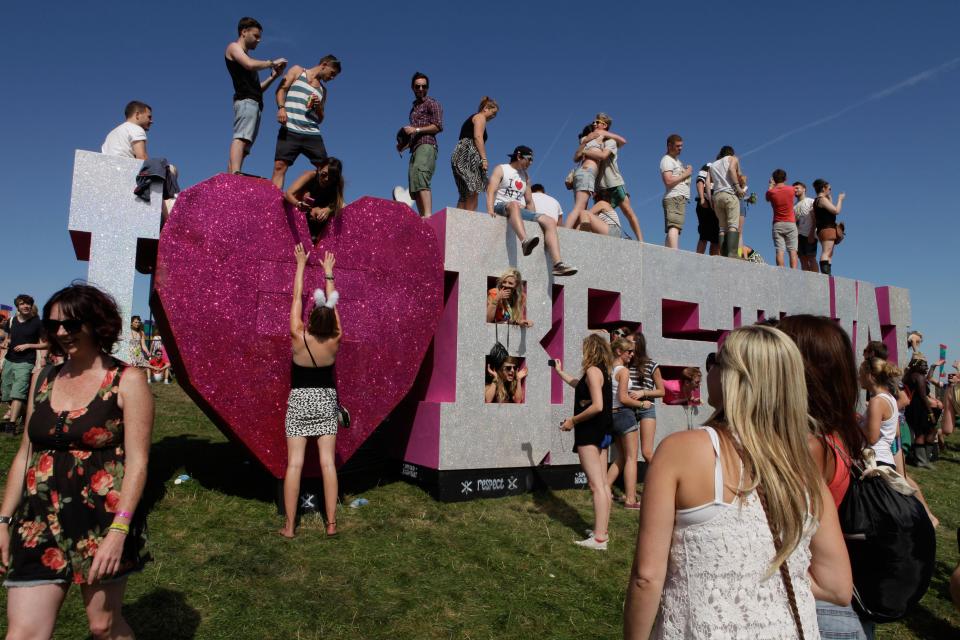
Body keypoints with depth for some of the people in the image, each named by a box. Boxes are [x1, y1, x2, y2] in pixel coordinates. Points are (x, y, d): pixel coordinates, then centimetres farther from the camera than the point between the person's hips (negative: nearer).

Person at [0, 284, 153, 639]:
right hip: (39, 523, 5)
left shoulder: (127, 382, -9)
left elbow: (137, 461, -13)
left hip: (103, 524, -4)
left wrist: (118, 530, -19)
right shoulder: (44, 380, 8)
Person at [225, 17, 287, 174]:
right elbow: (250, 65, -11)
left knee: (243, 149, -3)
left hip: (254, 103, 8)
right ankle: (235, 178, -44)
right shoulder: (233, 47, 11)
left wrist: (273, 76, 18)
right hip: (246, 101, -8)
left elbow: (257, 88, 29)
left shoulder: (245, 56, 34)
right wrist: (272, 63, 2)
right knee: (241, 138, -27)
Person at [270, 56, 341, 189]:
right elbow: (281, 89, 4)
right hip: (290, 130, -4)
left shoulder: (323, 89, 25)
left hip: (312, 134, 4)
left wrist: (319, 106, 5)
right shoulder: (297, 71, 15)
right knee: (279, 166, -14)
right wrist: (281, 108, -15)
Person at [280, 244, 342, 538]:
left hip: (299, 400, -2)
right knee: (328, 462, 2)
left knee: (294, 463, -1)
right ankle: (331, 523, 5)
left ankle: (289, 525, 3)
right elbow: (333, 304, 4)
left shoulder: (299, 337, -13)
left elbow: (297, 297, -3)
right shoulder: (335, 341, -9)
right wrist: (328, 273, 15)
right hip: (327, 401, 2)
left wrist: (301, 265, 7)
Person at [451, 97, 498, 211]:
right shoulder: (480, 117, 4)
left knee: (464, 195, 4)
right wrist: (484, 159, -18)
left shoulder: (470, 120, 32)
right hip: (468, 154, -9)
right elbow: (478, 137, -12)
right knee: (473, 191, -17)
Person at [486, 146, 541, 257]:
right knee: (514, 205, -43)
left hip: (519, 211, 7)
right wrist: (490, 210, -27)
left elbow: (529, 202, 25)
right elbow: (491, 191, -9)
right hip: (500, 207, -7)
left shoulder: (525, 176, 25)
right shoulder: (501, 169, 7)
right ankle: (524, 241, -69)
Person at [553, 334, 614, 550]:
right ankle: (602, 530, 21)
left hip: (590, 432, -10)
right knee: (603, 484, 12)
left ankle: (599, 538, -9)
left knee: (596, 485, -10)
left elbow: (597, 406, -24)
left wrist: (573, 420, -15)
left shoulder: (592, 370, -15)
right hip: (600, 432, 10)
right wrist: (560, 371, 40)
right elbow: (580, 385, 33)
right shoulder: (602, 371, 14)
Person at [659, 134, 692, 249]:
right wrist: (685, 174, -7)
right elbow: (669, 181, -16)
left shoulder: (676, 160, 28)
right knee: (674, 226, -24)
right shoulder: (667, 160, -3)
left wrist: (687, 172, 14)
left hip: (680, 198, 10)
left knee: (671, 229, 3)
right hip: (674, 198, -10)